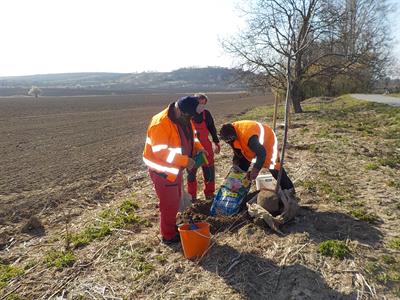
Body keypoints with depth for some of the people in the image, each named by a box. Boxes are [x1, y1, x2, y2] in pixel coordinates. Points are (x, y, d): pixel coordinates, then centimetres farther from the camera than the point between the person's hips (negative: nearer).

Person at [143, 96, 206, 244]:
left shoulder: (185, 119, -1)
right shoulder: (160, 123, -29)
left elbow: (191, 136, 15)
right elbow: (160, 152, -31)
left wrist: (199, 148, -4)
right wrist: (185, 161, -30)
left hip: (175, 168, 9)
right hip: (163, 170, -9)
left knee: (175, 200, 22)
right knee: (169, 204, 2)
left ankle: (172, 227, 42)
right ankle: (168, 236, 21)